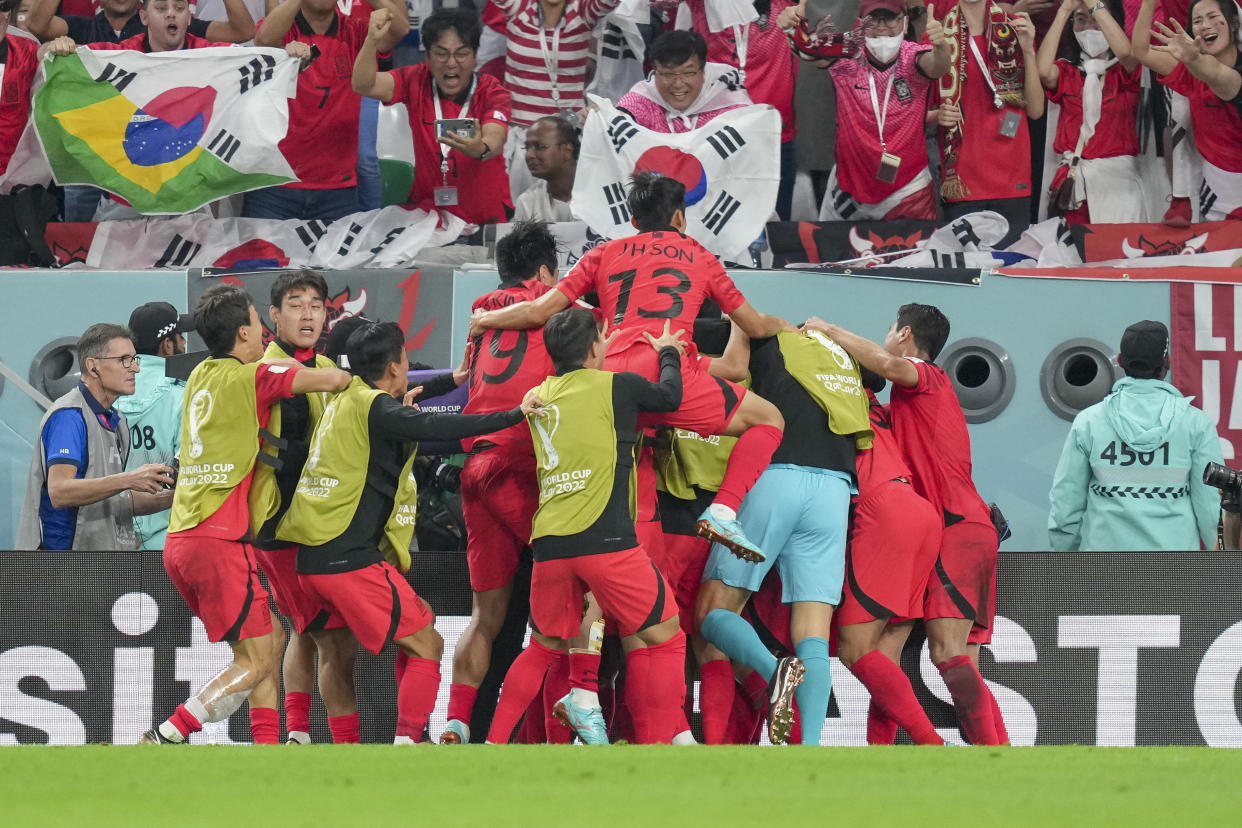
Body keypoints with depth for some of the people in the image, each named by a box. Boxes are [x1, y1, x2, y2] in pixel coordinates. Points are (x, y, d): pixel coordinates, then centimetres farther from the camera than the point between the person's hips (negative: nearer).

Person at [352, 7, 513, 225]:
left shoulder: (491, 92, -4)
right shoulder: (416, 82, 3)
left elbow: (495, 140, -22)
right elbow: (364, 86, -8)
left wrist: (481, 150, -47)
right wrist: (373, 42, -25)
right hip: (428, 212, 2)